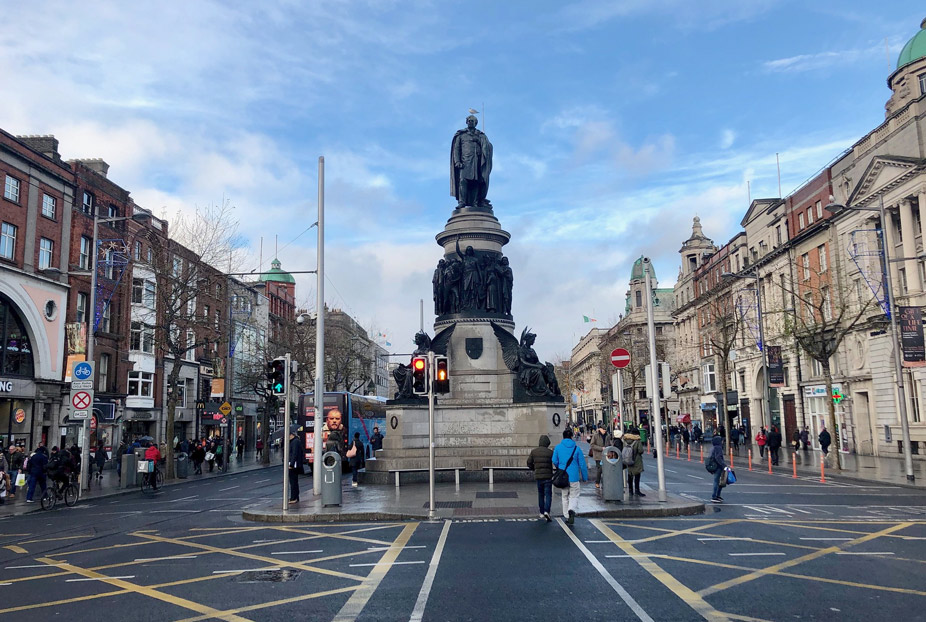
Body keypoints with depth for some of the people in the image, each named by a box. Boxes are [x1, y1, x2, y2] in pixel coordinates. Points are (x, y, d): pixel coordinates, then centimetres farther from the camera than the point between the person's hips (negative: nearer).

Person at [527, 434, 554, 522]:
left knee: (540, 494, 18)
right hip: (548, 476, -3)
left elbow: (529, 463, 5)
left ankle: (542, 513, 22)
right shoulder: (550, 452, -8)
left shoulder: (534, 451, 1)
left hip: (538, 476, 3)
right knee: (548, 494, 0)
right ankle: (546, 511, -18)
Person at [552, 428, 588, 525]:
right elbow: (582, 464, -1)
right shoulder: (576, 448, -2)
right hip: (574, 477, -2)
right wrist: (585, 477, 8)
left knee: (565, 497, 16)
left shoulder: (558, 447, 0)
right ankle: (571, 510, -22)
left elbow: (555, 461, -2)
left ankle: (566, 516, 16)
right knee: (574, 496, 6)